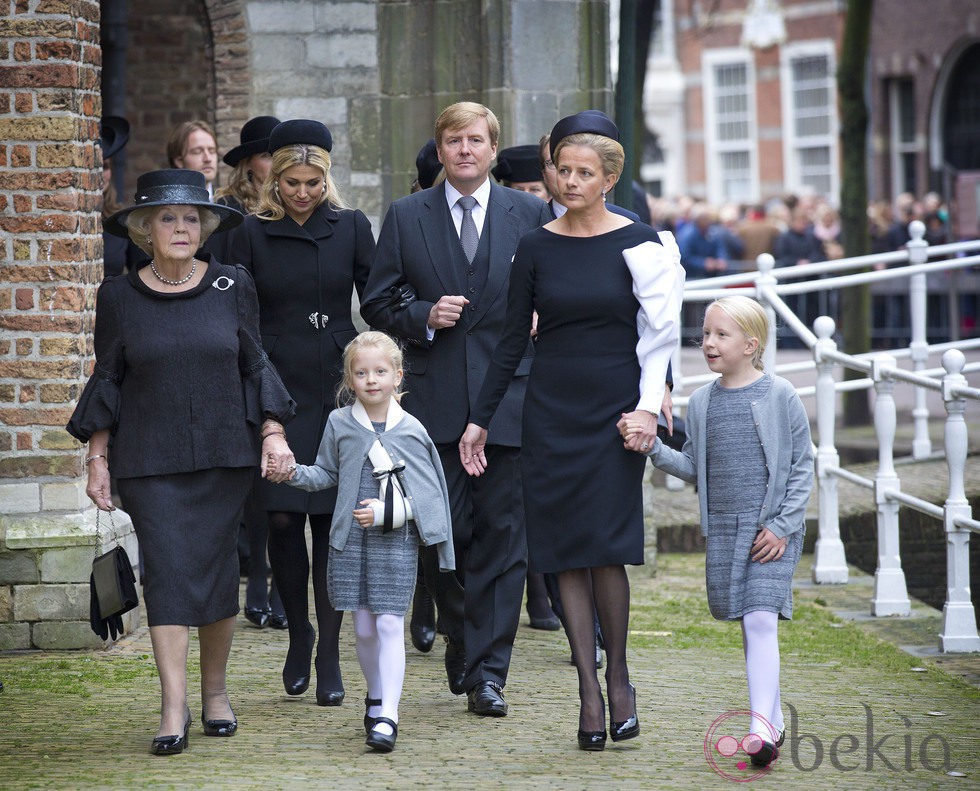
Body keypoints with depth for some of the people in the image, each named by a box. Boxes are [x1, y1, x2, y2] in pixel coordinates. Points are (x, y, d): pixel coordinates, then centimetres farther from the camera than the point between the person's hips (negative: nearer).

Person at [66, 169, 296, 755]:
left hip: (225, 453, 1)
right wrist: (97, 459, 4)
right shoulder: (119, 297, 3)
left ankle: (216, 690, 19)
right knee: (168, 569, -9)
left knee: (217, 567, 3)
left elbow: (255, 366, 9)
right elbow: (107, 381, 8)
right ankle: (174, 707, -11)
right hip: (150, 460, -1)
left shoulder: (232, 287, 4)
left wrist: (273, 432, -1)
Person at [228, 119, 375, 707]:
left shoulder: (351, 228, 4)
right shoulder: (253, 234, 3)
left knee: (331, 520, -1)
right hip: (276, 389, 0)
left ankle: (329, 654, 6)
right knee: (281, 519, -4)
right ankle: (299, 634, 18)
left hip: (338, 389, 0)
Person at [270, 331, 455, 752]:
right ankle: (376, 696, 30)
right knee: (364, 628, 8)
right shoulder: (340, 423, 4)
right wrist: (294, 473, -2)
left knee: (390, 624, -9)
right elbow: (327, 473, 16)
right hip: (350, 541, 3)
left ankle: (387, 716, -11)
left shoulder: (411, 430, -3)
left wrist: (385, 512, -14)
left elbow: (427, 492, -3)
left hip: (397, 542, -3)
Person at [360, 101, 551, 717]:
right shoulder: (406, 217, 8)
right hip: (436, 400, 1)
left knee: (502, 536, -3)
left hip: (508, 397, -1)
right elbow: (377, 305, 8)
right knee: (446, 533, 4)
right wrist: (424, 317, -8)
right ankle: (463, 646, 23)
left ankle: (486, 671, -1)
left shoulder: (531, 215, 7)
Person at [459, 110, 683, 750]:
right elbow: (514, 339, 8)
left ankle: (618, 674, 9)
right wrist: (480, 419, 7)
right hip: (551, 413, 2)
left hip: (615, 409, -2)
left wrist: (649, 406, -10)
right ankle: (590, 693, 4)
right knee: (568, 557, 0)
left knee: (606, 547, -10)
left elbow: (658, 333, 0)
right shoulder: (536, 248, 4)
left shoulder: (639, 244, -1)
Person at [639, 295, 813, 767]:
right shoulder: (701, 402, 9)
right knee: (749, 627, 9)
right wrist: (651, 446, -4)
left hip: (772, 529, -5)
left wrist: (783, 526, -9)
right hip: (723, 530, 5)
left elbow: (802, 467, -2)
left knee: (760, 620, -16)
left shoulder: (779, 396, -4)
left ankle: (761, 727, -23)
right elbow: (693, 467, 12)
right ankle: (773, 720, 20)